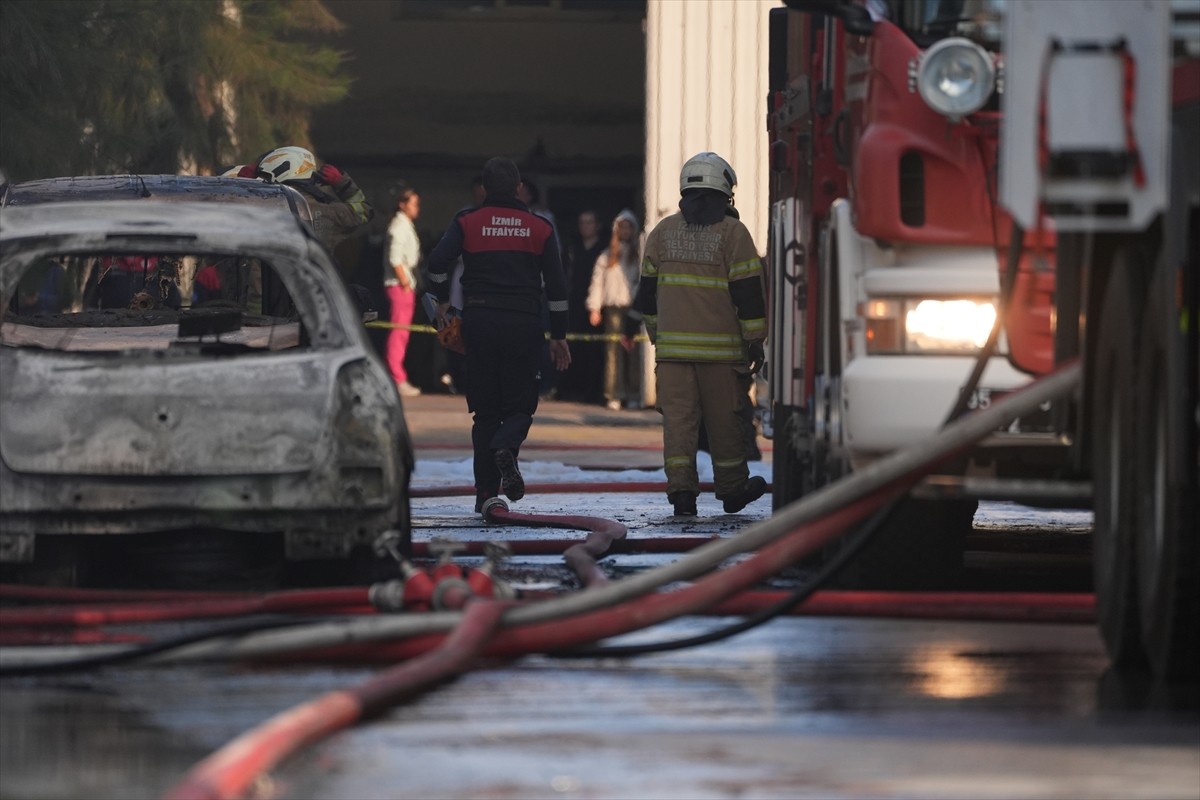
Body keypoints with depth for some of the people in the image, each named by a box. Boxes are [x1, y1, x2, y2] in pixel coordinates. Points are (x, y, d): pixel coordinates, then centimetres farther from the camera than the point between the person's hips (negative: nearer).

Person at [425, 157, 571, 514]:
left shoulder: (468, 221, 3)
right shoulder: (539, 227, 6)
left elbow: (439, 260, -10)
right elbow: (556, 285, 6)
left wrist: (442, 301, 7)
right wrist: (559, 335, 11)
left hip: (479, 321, 0)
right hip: (524, 324, 0)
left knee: (485, 408, 7)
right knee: (520, 403, 8)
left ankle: (486, 492, 3)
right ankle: (506, 448, -26)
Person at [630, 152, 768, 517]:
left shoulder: (662, 232, 9)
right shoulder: (732, 232, -3)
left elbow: (649, 290, 14)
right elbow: (748, 291, -5)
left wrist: (657, 336, 24)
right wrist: (755, 341, 0)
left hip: (673, 344, 2)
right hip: (721, 346, -2)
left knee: (678, 418, 0)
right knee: (724, 419, 8)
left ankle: (681, 490, -7)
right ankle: (732, 489, 18)